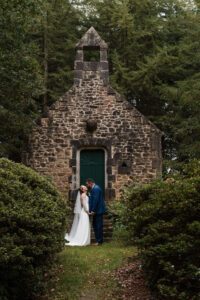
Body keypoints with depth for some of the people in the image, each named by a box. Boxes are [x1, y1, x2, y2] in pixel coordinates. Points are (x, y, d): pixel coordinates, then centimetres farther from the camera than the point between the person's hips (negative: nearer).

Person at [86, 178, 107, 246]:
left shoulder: (96, 188, -16)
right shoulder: (93, 189, 16)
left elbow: (95, 200, -21)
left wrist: (93, 210, -20)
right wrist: (91, 210, 14)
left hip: (98, 210, -11)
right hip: (96, 211, 11)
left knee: (98, 226, -5)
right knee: (95, 225, 13)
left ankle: (99, 241, 1)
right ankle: (98, 240, 19)